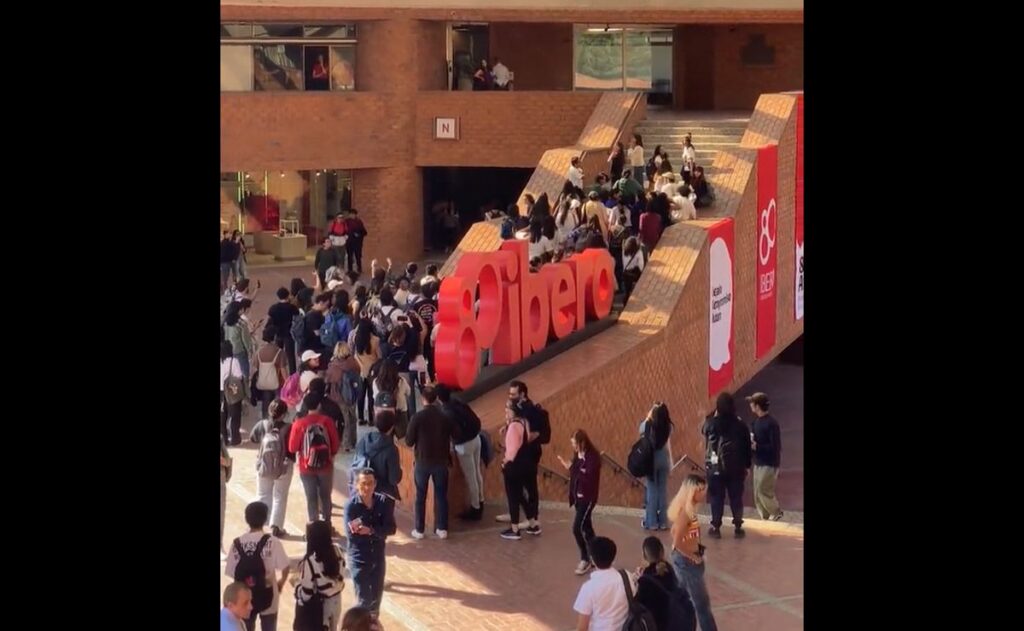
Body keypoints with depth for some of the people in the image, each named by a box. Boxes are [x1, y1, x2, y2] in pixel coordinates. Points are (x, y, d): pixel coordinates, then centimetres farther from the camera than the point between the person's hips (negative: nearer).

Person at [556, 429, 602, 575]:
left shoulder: (593, 457, -19)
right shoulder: (578, 455, 6)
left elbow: (588, 478, -26)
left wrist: (572, 468, -26)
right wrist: (568, 466, -3)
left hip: (588, 497, -9)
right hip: (578, 496, 9)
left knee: (577, 528, -12)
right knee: (586, 527, 15)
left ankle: (585, 559, 1)